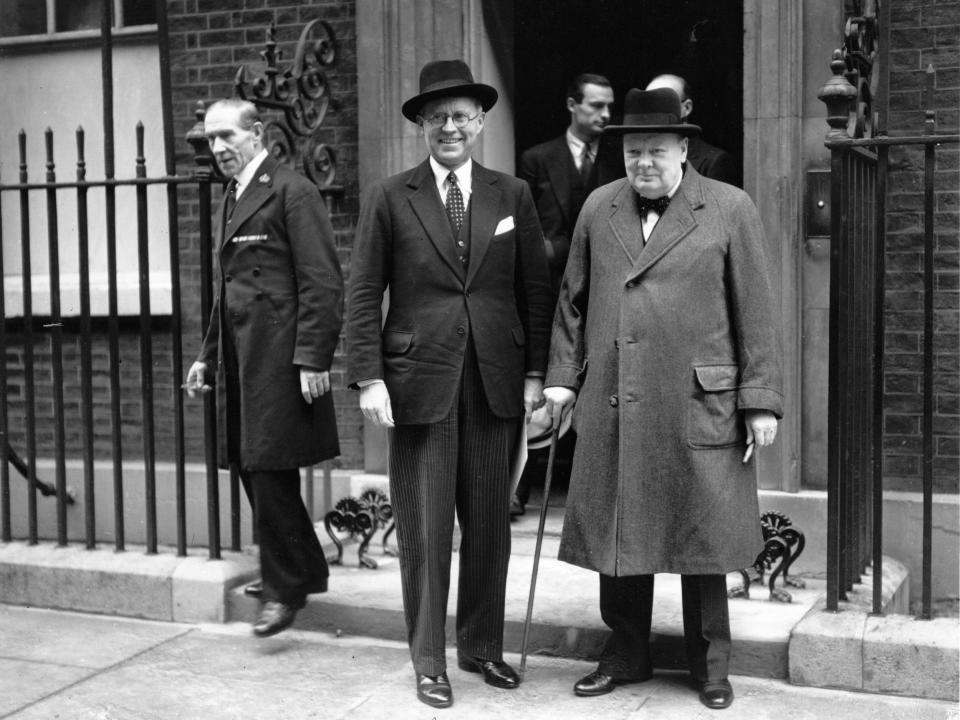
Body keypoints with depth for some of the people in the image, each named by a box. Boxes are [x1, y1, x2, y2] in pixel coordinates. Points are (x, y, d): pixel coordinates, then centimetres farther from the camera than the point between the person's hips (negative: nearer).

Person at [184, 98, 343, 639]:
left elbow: (322, 282, -14)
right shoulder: (232, 199, 19)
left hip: (279, 358, -9)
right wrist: (209, 355, 21)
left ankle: (287, 588, 7)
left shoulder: (292, 192, -8)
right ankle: (305, 571, 25)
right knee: (254, 471, 11)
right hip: (241, 359, 9)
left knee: (269, 470, -6)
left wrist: (312, 359, -19)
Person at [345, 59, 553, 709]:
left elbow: (536, 290, 8)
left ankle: (483, 647, 25)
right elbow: (364, 295, 0)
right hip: (420, 380, -2)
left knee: (490, 522, 9)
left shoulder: (512, 195, 7)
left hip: (496, 382, 2)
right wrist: (369, 378, -7)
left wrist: (536, 374, 3)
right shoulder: (390, 198, 1)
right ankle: (429, 661, 16)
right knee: (424, 528, 3)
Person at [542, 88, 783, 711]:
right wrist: (563, 376, 9)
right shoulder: (598, 209, 10)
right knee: (617, 531, 9)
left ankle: (711, 664, 23)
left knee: (701, 533, 6)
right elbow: (573, 301, 16)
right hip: (612, 408, 3)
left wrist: (761, 401, -5)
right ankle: (626, 654, 26)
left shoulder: (731, 209, 0)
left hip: (699, 405, -3)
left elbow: (755, 312, -1)